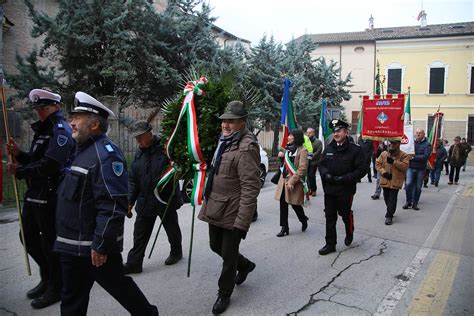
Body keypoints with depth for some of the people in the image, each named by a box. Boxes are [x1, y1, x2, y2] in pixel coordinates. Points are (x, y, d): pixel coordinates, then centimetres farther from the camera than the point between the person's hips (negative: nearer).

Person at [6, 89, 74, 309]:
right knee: (29, 237, 18)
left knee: (50, 242, 2)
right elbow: (36, 160, 20)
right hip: (34, 194, 10)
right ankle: (47, 278, 35)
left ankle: (55, 288, 19)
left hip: (50, 197, -9)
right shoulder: (42, 130, 17)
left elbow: (50, 165, -23)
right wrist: (19, 155, 1)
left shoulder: (60, 129, -12)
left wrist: (19, 172, -14)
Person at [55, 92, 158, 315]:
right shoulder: (82, 150, 11)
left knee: (118, 285, 9)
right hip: (72, 245, 10)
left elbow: (113, 206, -27)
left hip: (95, 247, -9)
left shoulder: (105, 153, -21)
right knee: (72, 297, 18)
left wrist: (100, 245, -24)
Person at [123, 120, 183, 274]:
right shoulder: (139, 154, 5)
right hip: (145, 202, 4)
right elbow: (133, 180, 9)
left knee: (172, 230, 17)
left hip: (166, 200, -4)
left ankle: (176, 252, 40)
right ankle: (133, 263, 18)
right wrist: (130, 202, 8)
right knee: (139, 234, 7)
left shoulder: (165, 149, -13)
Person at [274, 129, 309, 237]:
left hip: (294, 182, -7)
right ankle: (284, 228, 15)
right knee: (283, 205, 6)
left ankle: (304, 220, 31)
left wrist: (292, 181, -21)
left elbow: (302, 169, -17)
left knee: (295, 204, 3)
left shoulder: (302, 150, -10)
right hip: (283, 180, 7)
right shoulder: (289, 148, 14)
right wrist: (282, 156, 5)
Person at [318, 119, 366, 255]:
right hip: (329, 189, 4)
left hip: (346, 189, -4)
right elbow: (321, 165, 13)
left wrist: (344, 179, -18)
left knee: (345, 214, 12)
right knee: (330, 217, 6)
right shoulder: (328, 148, 7)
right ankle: (330, 244, 16)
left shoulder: (355, 149, -9)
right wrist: (326, 174, -8)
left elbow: (362, 169, -11)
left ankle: (349, 234, 42)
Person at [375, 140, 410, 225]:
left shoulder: (404, 155, -3)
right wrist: (384, 172, -11)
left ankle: (389, 216, 1)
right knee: (386, 197, 16)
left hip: (395, 181, -4)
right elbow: (377, 164, 2)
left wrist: (394, 162, -24)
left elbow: (405, 166, -15)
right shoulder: (384, 154, 5)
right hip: (385, 181, 4)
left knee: (392, 199, -6)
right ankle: (390, 212, 38)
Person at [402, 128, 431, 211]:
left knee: (418, 187, 7)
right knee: (408, 184, -13)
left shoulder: (427, 144, -3)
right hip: (411, 167, 1)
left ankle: (415, 203, 21)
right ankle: (408, 202, 4)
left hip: (421, 169, -1)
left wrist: (413, 157, -19)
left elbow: (425, 156, -15)